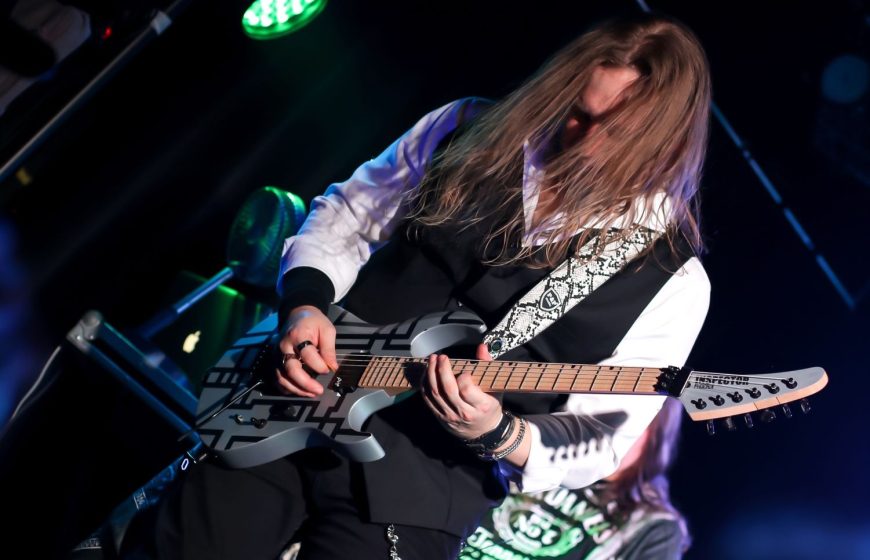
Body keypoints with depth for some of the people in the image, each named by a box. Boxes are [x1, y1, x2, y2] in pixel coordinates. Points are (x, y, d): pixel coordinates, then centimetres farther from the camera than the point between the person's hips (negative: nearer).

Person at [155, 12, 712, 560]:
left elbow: (598, 441, -8)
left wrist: (497, 433, -26)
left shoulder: (670, 280, -10)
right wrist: (304, 304, -9)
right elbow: (344, 217, 8)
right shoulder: (472, 130, -1)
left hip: (426, 483, -2)